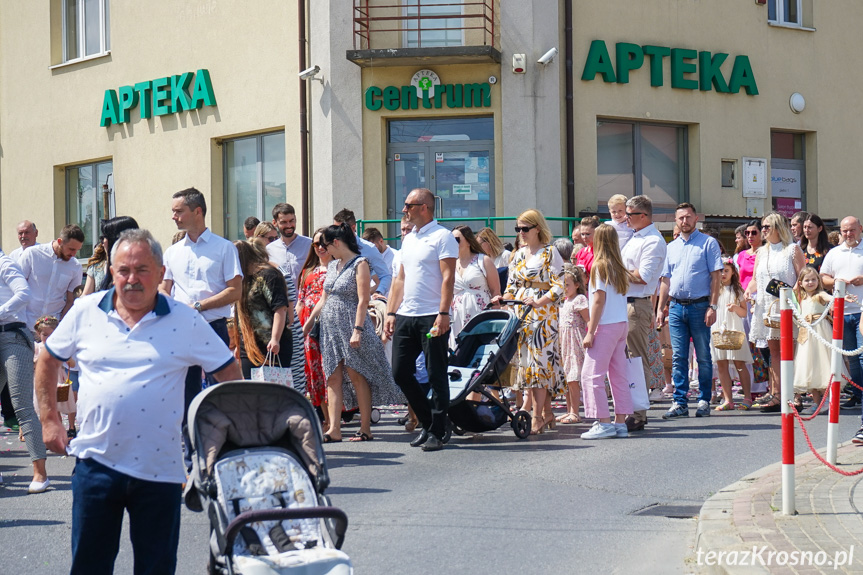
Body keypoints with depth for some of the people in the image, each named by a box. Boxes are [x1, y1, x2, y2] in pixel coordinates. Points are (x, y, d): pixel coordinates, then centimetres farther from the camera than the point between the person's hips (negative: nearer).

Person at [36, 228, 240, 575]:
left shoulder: (185, 321, -2)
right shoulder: (85, 312, 3)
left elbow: (229, 372, 5)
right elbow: (48, 361, 16)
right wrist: (49, 420, 11)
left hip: (159, 467, -1)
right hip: (95, 461, 1)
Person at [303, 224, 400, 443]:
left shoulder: (359, 264, -8)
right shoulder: (332, 265, 15)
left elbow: (363, 301, -14)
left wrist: (357, 330, -20)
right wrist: (309, 321, 18)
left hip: (350, 326, -7)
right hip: (330, 327, 7)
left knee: (357, 376, -3)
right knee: (333, 378, 2)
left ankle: (365, 429, 2)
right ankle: (334, 430, 1)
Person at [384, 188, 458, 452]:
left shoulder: (442, 236, -5)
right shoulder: (408, 239, 19)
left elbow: (448, 277, -12)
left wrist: (443, 314, -20)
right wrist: (391, 313, 14)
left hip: (432, 317, -8)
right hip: (405, 317, 8)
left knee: (436, 375, -2)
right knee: (400, 373, 6)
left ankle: (437, 432, 5)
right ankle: (427, 422, 20)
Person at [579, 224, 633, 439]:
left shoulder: (600, 266, -8)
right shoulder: (620, 268, 12)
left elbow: (599, 300, -12)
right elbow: (621, 297, 11)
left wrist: (590, 332, -11)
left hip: (606, 325, -8)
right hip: (622, 324, 8)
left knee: (592, 374, -5)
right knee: (619, 375, 9)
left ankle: (604, 422, -10)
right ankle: (620, 422, 9)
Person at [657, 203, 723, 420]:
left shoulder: (708, 243, 2)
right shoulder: (671, 247, 16)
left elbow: (715, 277, -3)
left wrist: (712, 306, -11)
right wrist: (660, 309, 9)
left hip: (699, 305, -4)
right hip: (676, 306, 4)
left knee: (703, 357, 2)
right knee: (678, 357, 3)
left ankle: (704, 401, 9)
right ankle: (680, 403, 5)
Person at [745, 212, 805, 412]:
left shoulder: (792, 249, 1)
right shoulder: (762, 252, 19)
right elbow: (756, 280, 22)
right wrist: (749, 291, 1)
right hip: (766, 306, 6)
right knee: (773, 349, 5)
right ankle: (775, 393, 6)